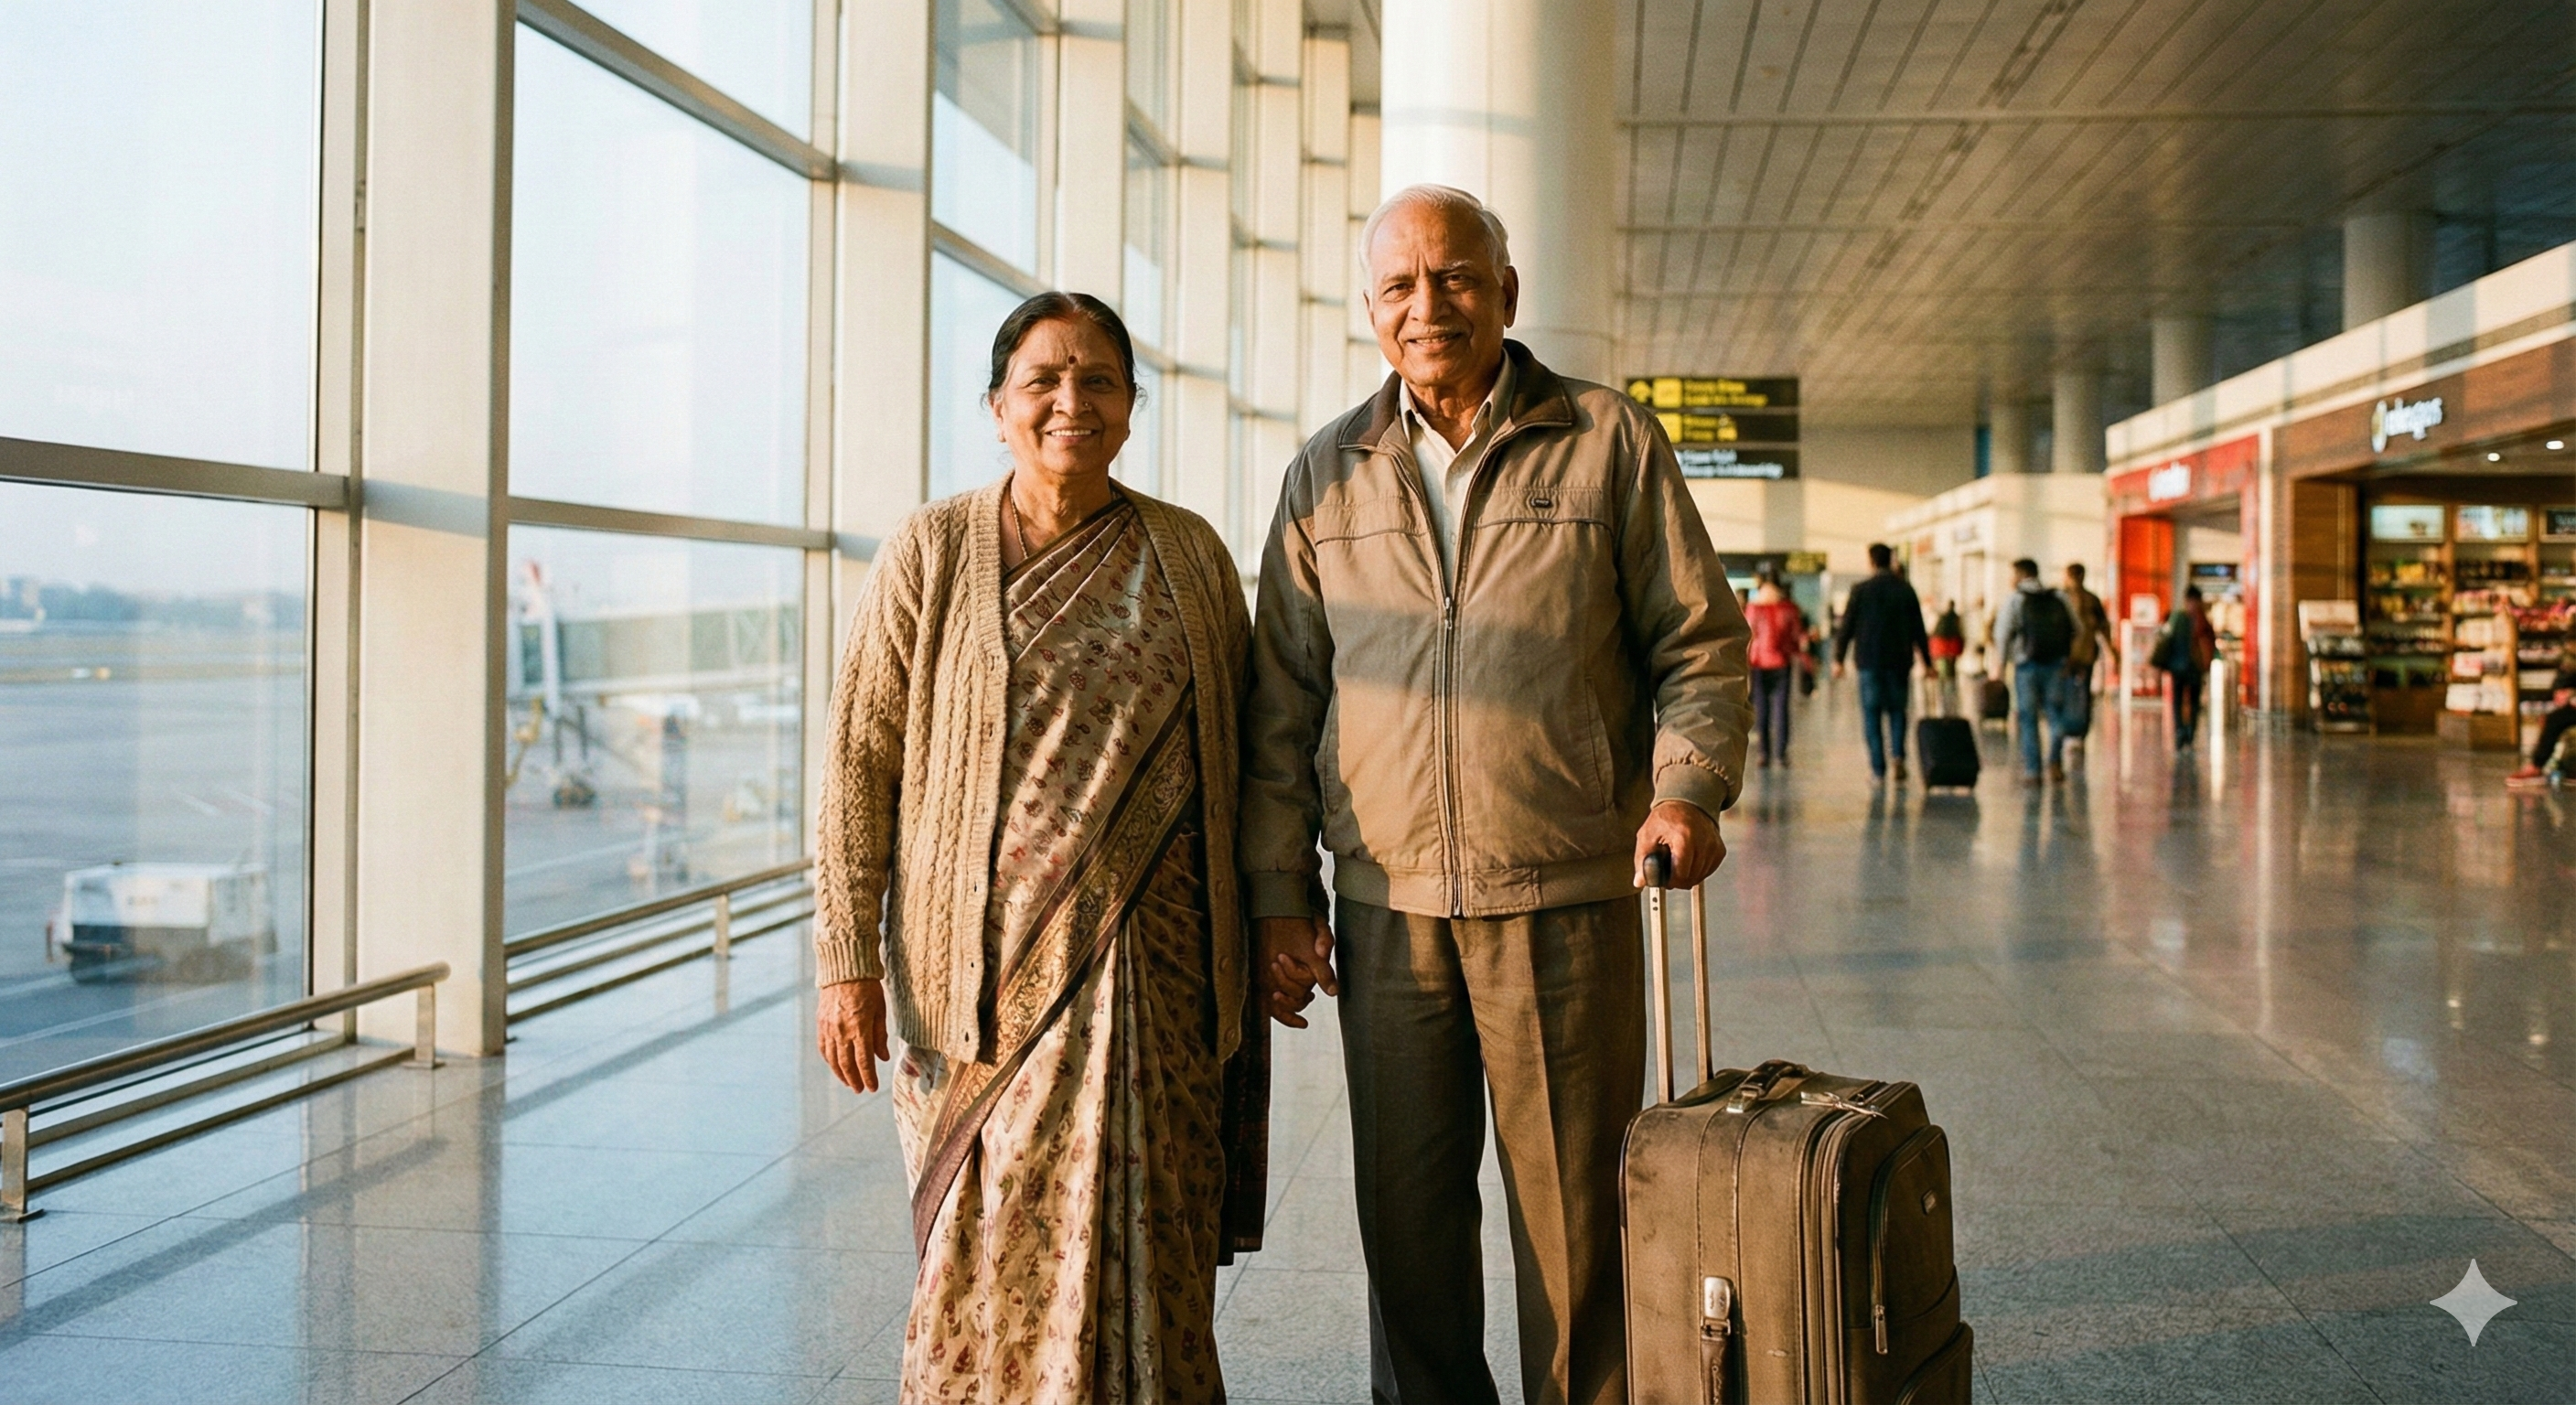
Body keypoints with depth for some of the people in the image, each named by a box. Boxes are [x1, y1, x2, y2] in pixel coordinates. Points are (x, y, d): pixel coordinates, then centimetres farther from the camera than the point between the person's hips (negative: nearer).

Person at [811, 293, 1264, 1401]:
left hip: (1148, 969, 1)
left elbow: (1238, 766, 11)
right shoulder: (932, 553, 2)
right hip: (984, 966, -1)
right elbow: (861, 760, 0)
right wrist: (846, 958, -6)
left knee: (1142, 1255, 2)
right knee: (989, 1252, 4)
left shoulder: (1192, 558, 8)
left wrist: (1264, 945, 7)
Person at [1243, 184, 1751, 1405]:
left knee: (1574, 1215, 3)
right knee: (1406, 1215, 10)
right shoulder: (1326, 475, 10)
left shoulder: (1608, 441, 3)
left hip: (1567, 901, -2)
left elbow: (1702, 640, 5)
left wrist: (1690, 787, -12)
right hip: (1387, 905, 3)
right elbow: (1282, 703, 11)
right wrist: (1280, 895, 6)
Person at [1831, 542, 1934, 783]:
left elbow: (1846, 627, -3)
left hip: (1869, 661, -2)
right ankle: (1898, 754, -10)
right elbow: (1918, 630, 7)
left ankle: (1878, 768, 0)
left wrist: (1838, 659, 4)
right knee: (1897, 711, 12)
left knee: (1871, 714, 3)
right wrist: (1926, 662, 13)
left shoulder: (1861, 590, -3)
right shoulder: (1906, 590, 4)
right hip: (1899, 661, 2)